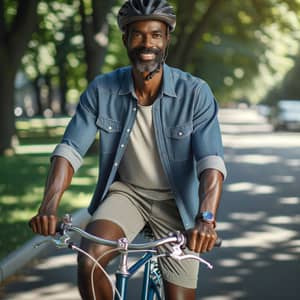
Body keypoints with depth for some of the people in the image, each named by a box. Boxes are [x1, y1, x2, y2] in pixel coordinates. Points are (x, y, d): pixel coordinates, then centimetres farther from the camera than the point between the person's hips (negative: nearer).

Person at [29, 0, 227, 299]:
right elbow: (70, 149, -13)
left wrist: (206, 218, -44)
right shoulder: (102, 90, -11)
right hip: (126, 191, 1)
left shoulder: (195, 93, -18)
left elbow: (211, 162, -26)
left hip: (175, 201, -1)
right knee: (88, 262, -28)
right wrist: (49, 205, -31)